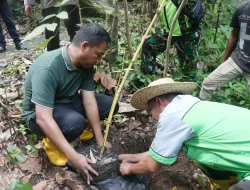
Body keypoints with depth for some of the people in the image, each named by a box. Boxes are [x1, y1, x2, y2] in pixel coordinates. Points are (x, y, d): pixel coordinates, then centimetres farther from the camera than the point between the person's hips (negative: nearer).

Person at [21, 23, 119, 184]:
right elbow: (43, 118, -38)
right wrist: (74, 157, -40)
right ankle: (51, 142, -5)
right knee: (76, 122, -36)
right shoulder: (47, 68, -34)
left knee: (110, 104, -7)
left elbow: (89, 101, -12)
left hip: (68, 103, 7)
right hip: (39, 114, -6)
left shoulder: (86, 64, -12)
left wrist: (100, 140, -15)